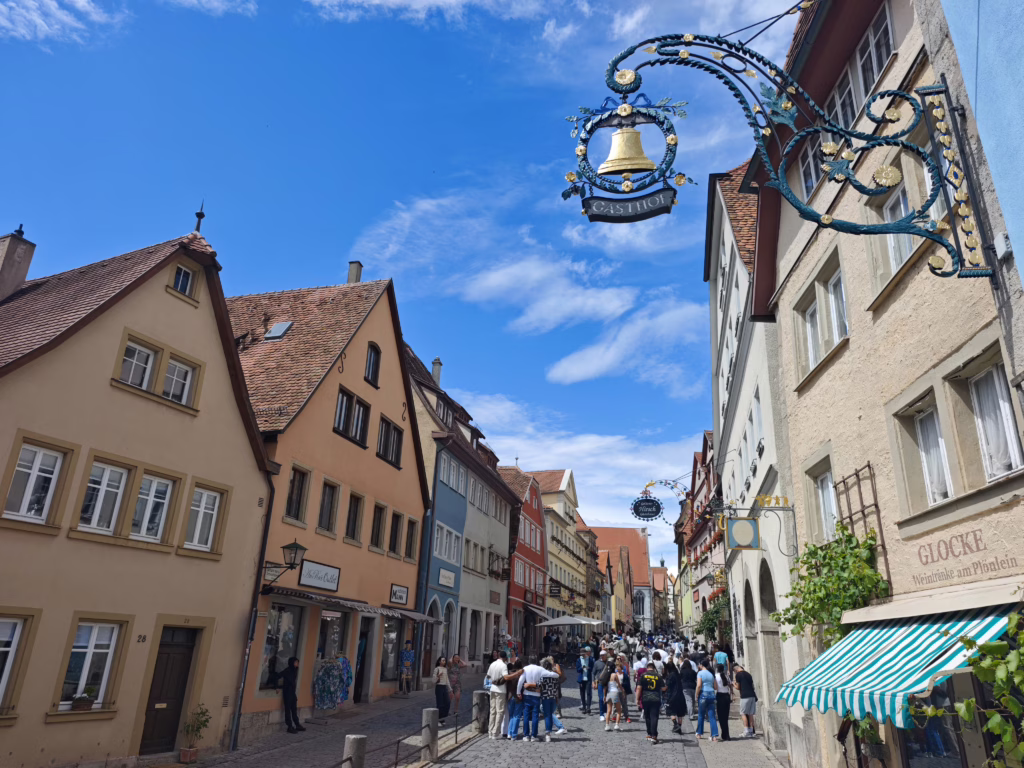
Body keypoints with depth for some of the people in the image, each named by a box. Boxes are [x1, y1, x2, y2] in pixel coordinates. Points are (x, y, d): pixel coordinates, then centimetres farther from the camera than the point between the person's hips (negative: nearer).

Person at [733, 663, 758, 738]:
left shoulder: (738, 674, -4)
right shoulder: (748, 674, 17)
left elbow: (738, 687, -2)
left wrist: (734, 684, 17)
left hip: (745, 696, -7)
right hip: (752, 695, 7)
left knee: (743, 713, 0)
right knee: (750, 714, 8)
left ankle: (746, 731, -7)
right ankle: (751, 732, 8)